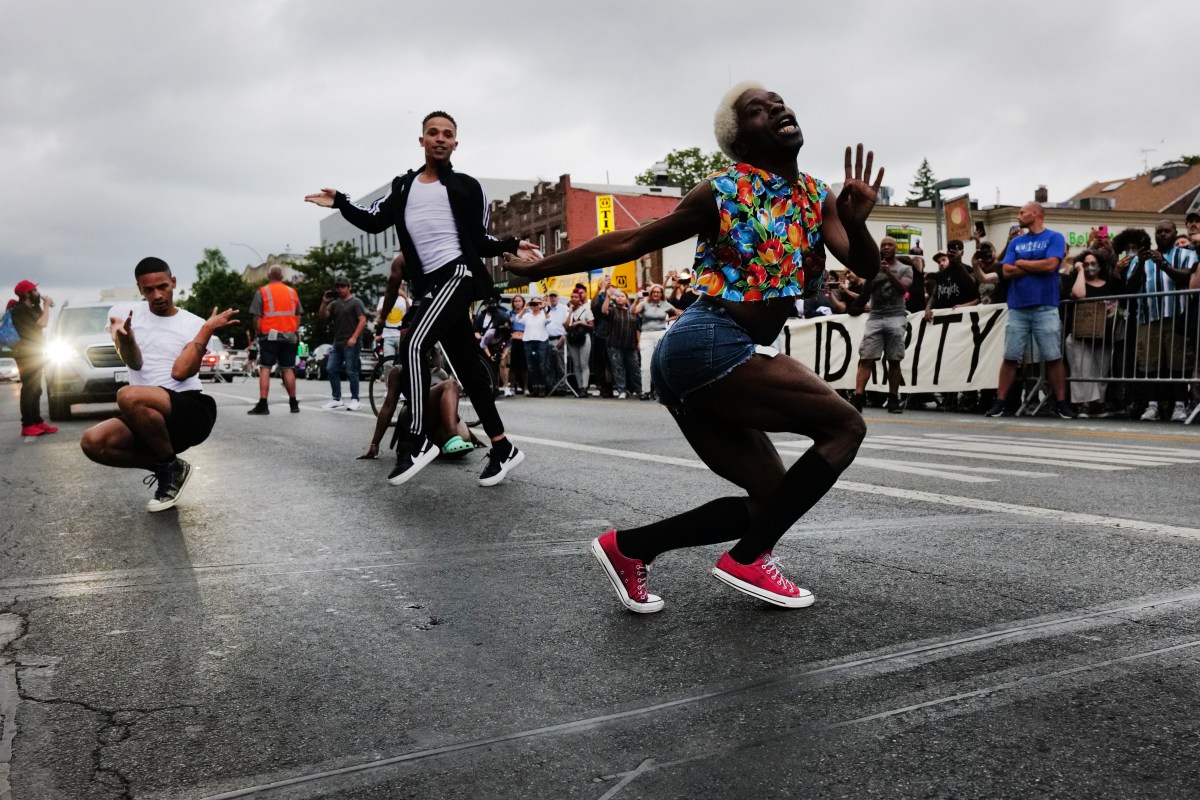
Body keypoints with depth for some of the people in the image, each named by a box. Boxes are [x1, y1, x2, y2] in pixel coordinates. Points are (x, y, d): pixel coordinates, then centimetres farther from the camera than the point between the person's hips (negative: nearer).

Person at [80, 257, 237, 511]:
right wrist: (124, 337, -26)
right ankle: (168, 467, 1)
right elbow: (135, 363, -5)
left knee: (129, 396, -32)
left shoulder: (194, 324, 5)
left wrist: (208, 330, -15)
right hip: (151, 419, 4)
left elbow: (180, 372, -10)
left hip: (193, 410, -4)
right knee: (93, 442, -22)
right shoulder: (124, 314, 10)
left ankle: (170, 466, -8)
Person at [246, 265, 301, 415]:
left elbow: (257, 318, -6)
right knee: (288, 369, 10)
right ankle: (293, 404, 14)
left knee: (265, 369, -2)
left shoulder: (262, 292, -3)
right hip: (289, 336, 4)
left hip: (270, 336, -4)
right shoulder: (292, 292, 10)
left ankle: (263, 405, -9)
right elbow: (298, 316, 12)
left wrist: (259, 332, 7)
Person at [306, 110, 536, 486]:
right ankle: (502, 448, 11)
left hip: (457, 275, -5)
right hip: (428, 284, 5)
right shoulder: (404, 186, 18)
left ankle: (419, 440, -15)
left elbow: (478, 242, 8)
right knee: (467, 366, 5)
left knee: (413, 345, -22)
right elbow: (374, 221, 10)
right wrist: (340, 203, -3)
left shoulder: (466, 187, 8)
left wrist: (511, 246, -8)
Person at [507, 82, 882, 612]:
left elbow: (866, 269, 4)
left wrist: (855, 222, -18)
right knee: (845, 426, -9)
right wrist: (535, 269, 5)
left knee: (771, 497, 9)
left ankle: (628, 546, 12)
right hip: (707, 346, -8)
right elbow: (629, 243, 2)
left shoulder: (817, 198, 14)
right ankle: (746, 560, -4)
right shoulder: (722, 192, -5)